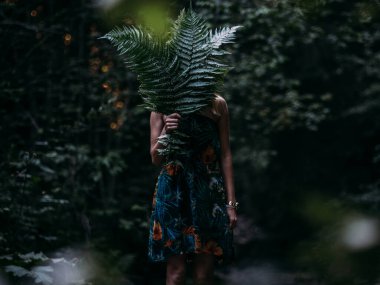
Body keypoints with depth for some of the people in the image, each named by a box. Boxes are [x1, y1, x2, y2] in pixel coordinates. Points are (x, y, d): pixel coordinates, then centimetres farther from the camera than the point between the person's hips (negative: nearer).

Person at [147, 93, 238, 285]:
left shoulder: (217, 104, 3)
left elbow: (225, 155, 5)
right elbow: (156, 158, 3)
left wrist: (231, 202, 2)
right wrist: (165, 133, -16)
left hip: (209, 192, 1)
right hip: (173, 193, -1)